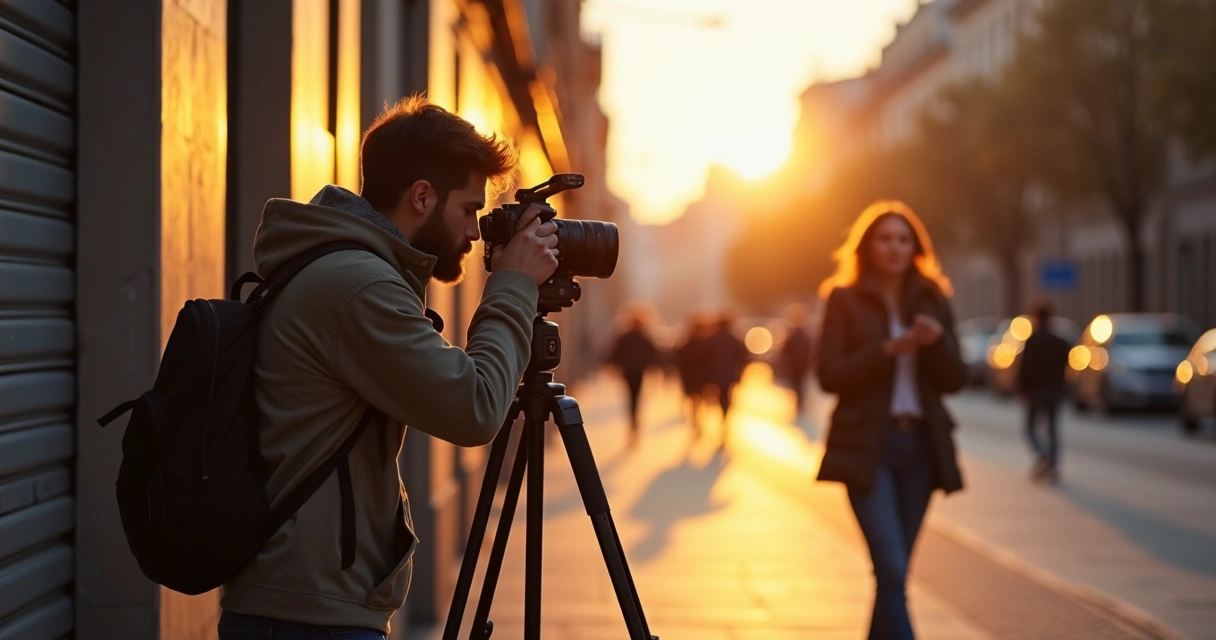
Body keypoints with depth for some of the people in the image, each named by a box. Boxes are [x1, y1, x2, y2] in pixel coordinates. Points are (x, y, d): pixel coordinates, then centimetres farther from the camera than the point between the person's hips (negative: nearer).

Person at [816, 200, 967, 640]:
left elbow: (954, 380, 7)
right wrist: (888, 349, -18)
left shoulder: (933, 302, 11)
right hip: (867, 446, -4)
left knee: (893, 572, 8)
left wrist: (937, 342, -13)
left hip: (921, 444, 4)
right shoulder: (844, 300, 2)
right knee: (893, 570, -14)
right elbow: (829, 375, -7)